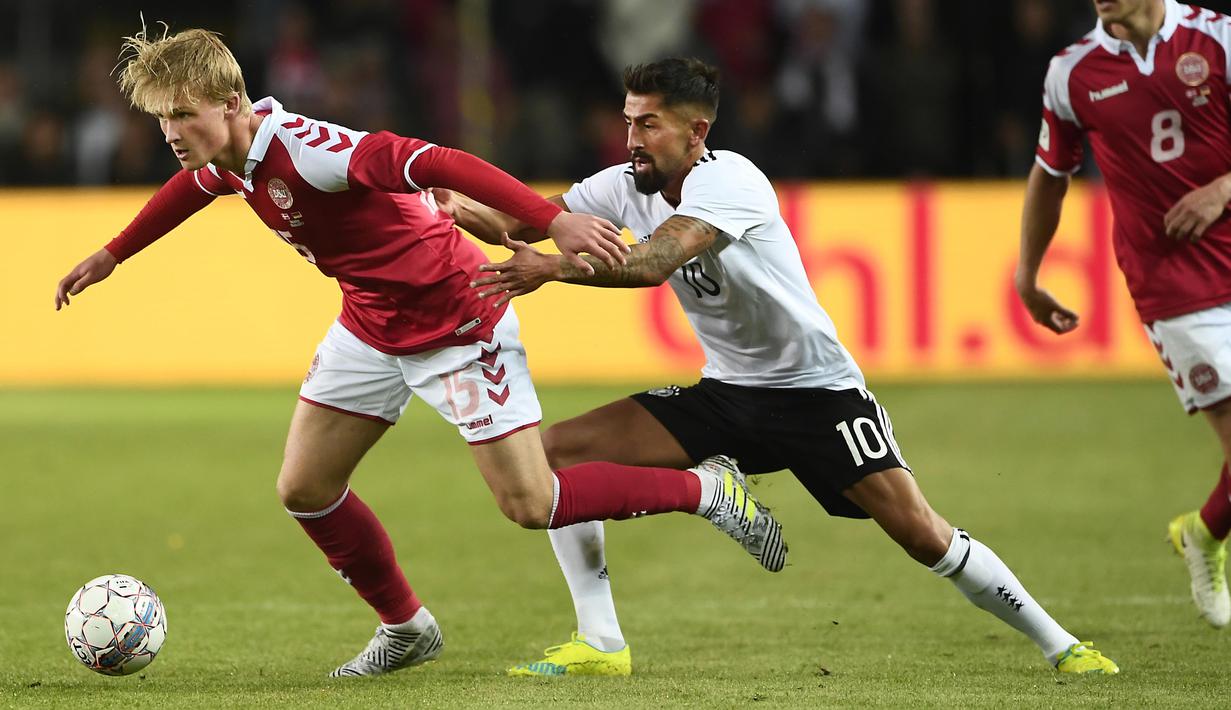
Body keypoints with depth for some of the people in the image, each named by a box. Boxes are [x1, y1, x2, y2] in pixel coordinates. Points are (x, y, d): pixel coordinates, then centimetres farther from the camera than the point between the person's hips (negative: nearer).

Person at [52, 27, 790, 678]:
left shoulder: (303, 148, -32)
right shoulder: (228, 157, -5)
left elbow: (439, 163, -40)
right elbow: (191, 188, 22)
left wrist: (554, 220, -48)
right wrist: (111, 256, 33)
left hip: (456, 321, -8)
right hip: (371, 324, 9)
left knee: (531, 505, -10)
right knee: (305, 489, 6)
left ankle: (708, 488, 9)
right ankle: (406, 629, 25)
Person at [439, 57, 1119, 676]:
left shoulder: (728, 180, -24)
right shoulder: (625, 186, -2)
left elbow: (654, 261, -39)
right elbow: (525, 224, -1)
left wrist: (554, 268, -48)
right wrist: (458, 208, -22)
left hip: (818, 390, -7)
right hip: (724, 393, 7)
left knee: (922, 534, -16)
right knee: (560, 451, -6)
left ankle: (1059, 645, 3)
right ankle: (600, 645, -3)